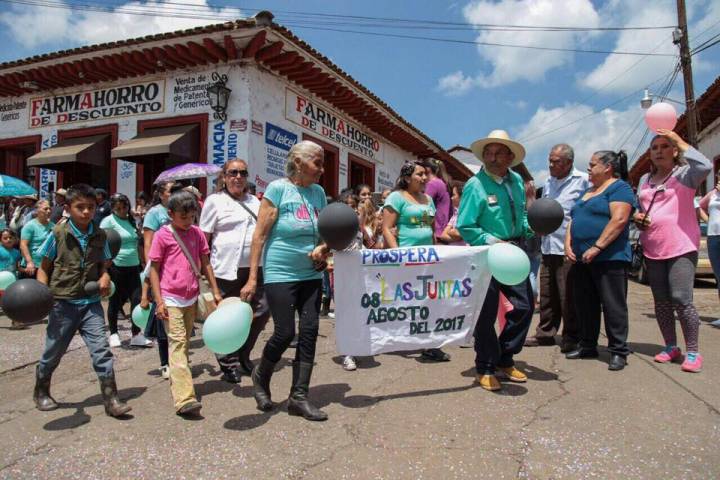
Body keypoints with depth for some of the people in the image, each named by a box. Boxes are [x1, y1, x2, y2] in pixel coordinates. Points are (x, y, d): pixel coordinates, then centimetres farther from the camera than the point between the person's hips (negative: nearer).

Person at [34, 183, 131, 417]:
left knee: (101, 350, -6)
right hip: (64, 303, -1)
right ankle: (41, 392, 39)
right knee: (53, 352, 14)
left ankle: (111, 399, 0)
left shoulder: (100, 235, 1)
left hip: (91, 303, 2)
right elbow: (44, 268, 1)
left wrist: (105, 277, -7)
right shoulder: (58, 234, -7)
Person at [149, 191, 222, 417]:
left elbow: (205, 264, 11)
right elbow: (154, 269, -4)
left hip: (191, 298, 5)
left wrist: (216, 291, 7)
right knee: (177, 342, -11)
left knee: (184, 343, 15)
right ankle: (185, 399, -16)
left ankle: (176, 382, 31)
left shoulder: (197, 233, 6)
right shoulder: (162, 235, -5)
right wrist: (159, 301, -10)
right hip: (171, 299, -5)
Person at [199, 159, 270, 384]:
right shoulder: (215, 201, 1)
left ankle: (243, 355, 26)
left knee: (263, 310, 6)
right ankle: (228, 365, 19)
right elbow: (204, 237, -1)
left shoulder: (254, 201, 16)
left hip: (255, 266, 5)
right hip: (228, 269, -5)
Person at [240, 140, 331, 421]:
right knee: (285, 333, -3)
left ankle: (299, 397, 14)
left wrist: (323, 247, -8)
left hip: (311, 274, 6)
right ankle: (261, 376, 28)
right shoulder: (278, 188, -9)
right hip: (280, 274, -5)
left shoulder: (318, 192, 8)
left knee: (309, 332, 2)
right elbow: (260, 234, -10)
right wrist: (252, 279, -13)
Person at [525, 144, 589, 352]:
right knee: (547, 295, 14)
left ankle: (571, 338, 14)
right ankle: (545, 333, 25)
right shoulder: (549, 183, 15)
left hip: (569, 250, -7)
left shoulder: (583, 181, -7)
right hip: (548, 248, 7)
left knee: (568, 298, 1)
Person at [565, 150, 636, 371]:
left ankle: (618, 351, 6)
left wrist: (596, 247, -21)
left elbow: (619, 220, -18)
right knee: (584, 305, 12)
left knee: (613, 305, -3)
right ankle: (588, 346, 23)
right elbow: (573, 220, 18)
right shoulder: (588, 191, 22)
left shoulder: (620, 188, -5)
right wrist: (568, 245, 3)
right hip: (581, 259, 9)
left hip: (609, 259, -8)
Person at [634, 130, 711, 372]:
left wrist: (678, 140, -16)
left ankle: (693, 352, 1)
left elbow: (705, 166, -24)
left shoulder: (684, 174, -1)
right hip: (652, 250, 6)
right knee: (661, 301, 10)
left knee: (681, 299, -12)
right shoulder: (645, 180, 15)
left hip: (682, 248, -5)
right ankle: (671, 347, 23)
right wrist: (637, 218, 1)